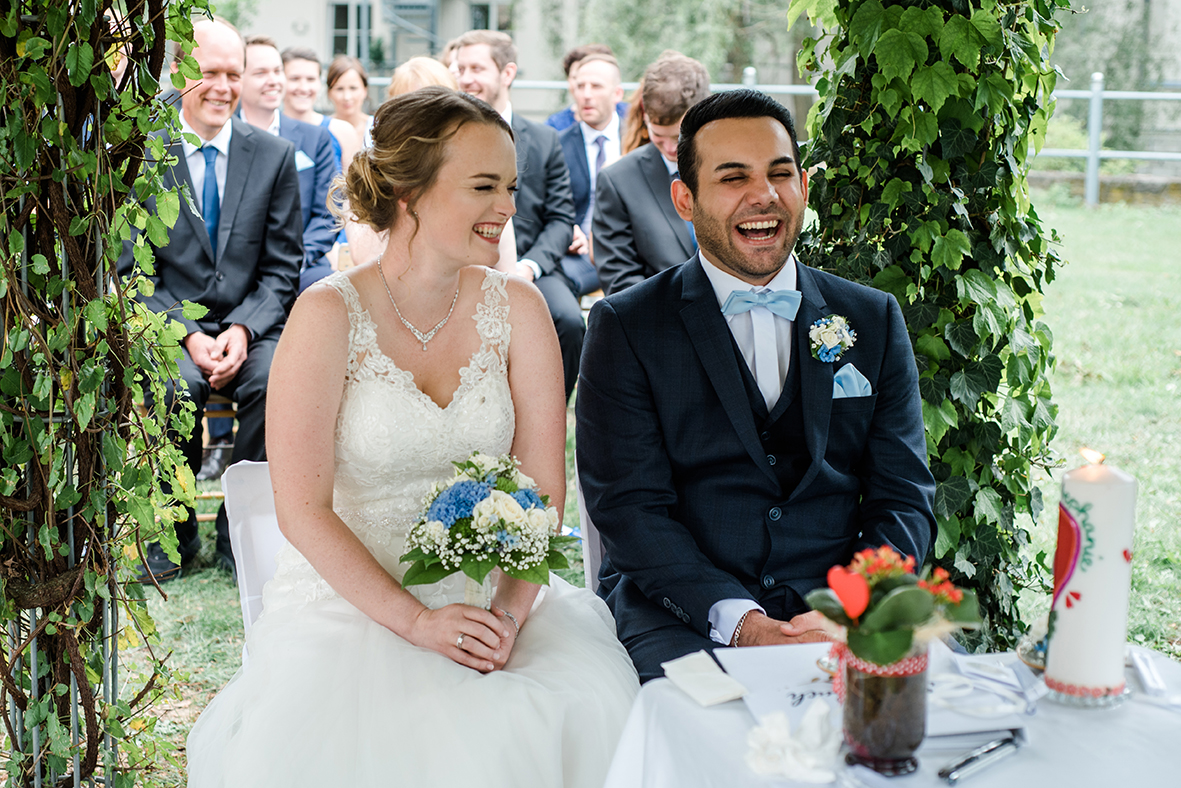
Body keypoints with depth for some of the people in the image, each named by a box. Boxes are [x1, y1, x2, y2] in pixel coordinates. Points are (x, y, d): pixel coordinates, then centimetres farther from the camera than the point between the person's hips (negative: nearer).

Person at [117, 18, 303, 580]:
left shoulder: (274, 156, 6)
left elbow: (281, 268, 4)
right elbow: (133, 270, -1)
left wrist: (242, 330, -13)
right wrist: (188, 335, -16)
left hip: (251, 326, 1)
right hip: (167, 326, -1)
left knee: (276, 380, -31)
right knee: (174, 383, -33)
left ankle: (238, 533, -11)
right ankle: (173, 533, -9)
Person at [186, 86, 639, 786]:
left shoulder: (516, 306, 2)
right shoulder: (330, 314, -9)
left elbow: (543, 489, 1)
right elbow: (303, 510, -11)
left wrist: (510, 610, -15)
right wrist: (416, 621, -18)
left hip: (490, 596, 3)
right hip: (350, 597, -3)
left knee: (590, 706, -25)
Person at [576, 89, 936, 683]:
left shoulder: (874, 320, 13)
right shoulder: (625, 327, 4)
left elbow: (903, 499, 8)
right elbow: (629, 506, -5)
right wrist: (736, 618, -20)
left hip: (840, 611, 3)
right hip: (682, 612, -3)